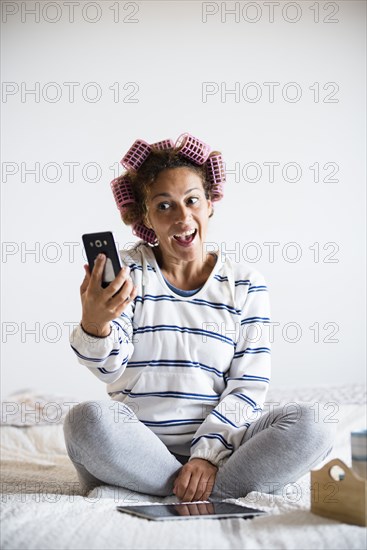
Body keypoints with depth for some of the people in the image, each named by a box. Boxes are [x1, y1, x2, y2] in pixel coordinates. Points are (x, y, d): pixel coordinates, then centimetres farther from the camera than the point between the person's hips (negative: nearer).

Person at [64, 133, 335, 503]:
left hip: (218, 440, 2)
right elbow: (111, 368, -8)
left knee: (308, 425, -24)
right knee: (88, 420, -33)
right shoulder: (129, 270, 4)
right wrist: (94, 323, -31)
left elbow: (248, 387, 1)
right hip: (139, 442, -1)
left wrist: (209, 452, -14)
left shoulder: (246, 284, 6)